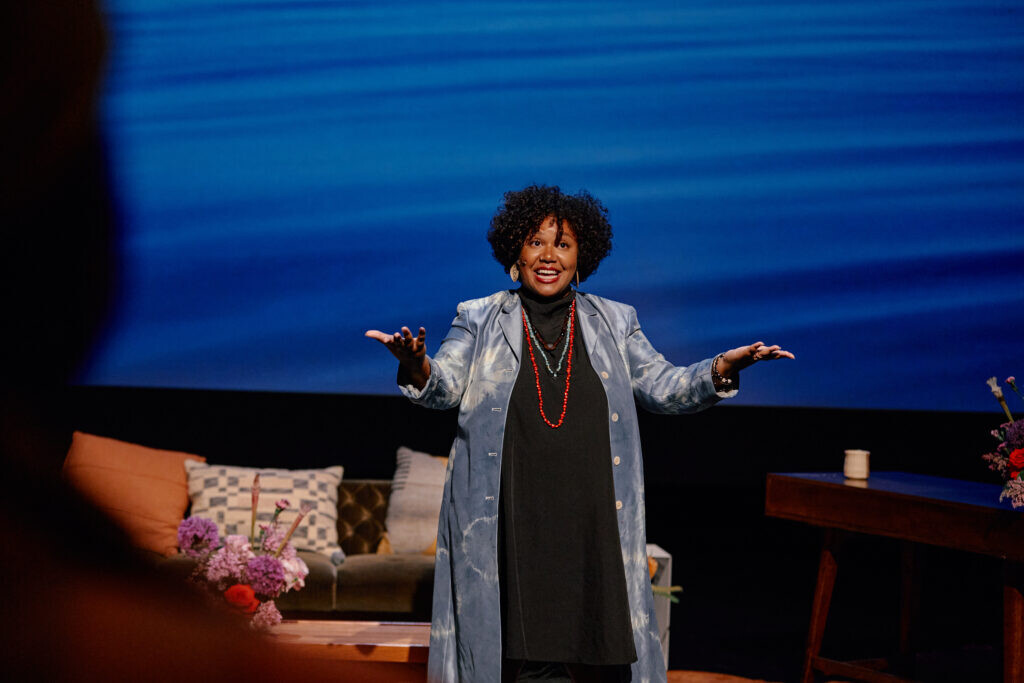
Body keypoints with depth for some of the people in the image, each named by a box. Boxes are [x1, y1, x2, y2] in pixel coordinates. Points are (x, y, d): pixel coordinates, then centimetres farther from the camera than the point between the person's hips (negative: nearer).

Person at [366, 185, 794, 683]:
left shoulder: (614, 323, 13)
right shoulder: (480, 321, 9)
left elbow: (662, 387, 9)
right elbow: (445, 385, -2)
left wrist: (723, 368, -9)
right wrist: (416, 367, -25)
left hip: (591, 525, 1)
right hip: (507, 526, -1)